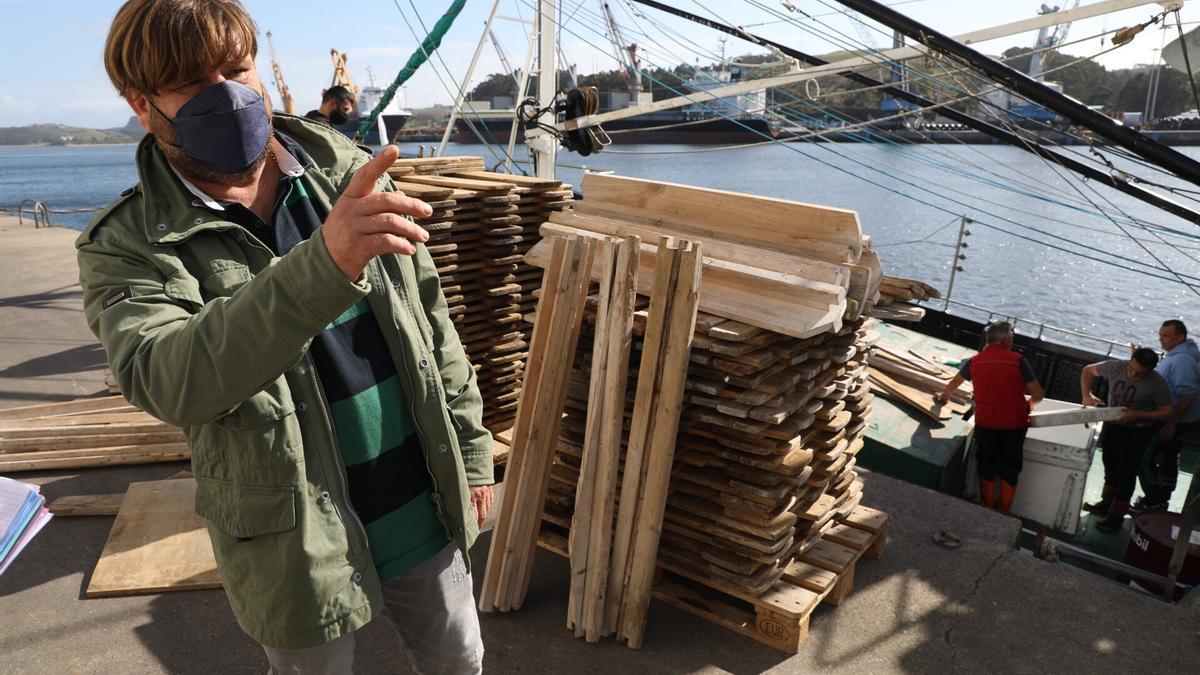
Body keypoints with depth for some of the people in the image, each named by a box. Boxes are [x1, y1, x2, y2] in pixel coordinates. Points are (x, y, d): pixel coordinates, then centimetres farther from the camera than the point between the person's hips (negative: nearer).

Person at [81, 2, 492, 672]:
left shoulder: (351, 173, -2)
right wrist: (324, 265, -46)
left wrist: (470, 450, 6)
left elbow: (431, 320, 4)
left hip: (423, 508, 3)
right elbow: (163, 378, -32)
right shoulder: (127, 246, -12)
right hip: (298, 542, -3)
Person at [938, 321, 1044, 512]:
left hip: (985, 424, 2)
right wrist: (1028, 404, 14)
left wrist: (944, 396, 39)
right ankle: (1004, 511, 28)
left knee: (986, 468, 19)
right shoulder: (1018, 360, -9)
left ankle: (988, 509, 32)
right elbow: (1038, 394, -8)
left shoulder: (974, 361, 1)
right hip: (1015, 425, -2)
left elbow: (955, 382, 19)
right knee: (1010, 468, 16)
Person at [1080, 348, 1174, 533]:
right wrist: (1087, 395, -12)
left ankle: (1117, 514, 12)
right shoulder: (1116, 367, -15)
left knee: (1126, 471, 0)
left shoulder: (1157, 384, -24)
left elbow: (1168, 411, -16)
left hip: (1138, 431, -5)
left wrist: (1138, 415, -27)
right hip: (1112, 424, 5)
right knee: (1110, 465, 19)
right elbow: (1088, 370, 0)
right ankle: (1107, 502, 37)